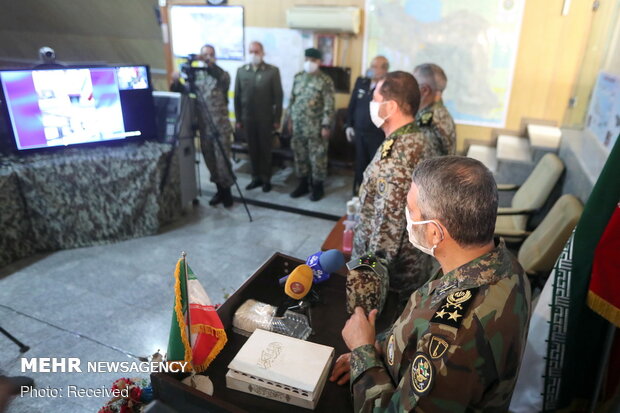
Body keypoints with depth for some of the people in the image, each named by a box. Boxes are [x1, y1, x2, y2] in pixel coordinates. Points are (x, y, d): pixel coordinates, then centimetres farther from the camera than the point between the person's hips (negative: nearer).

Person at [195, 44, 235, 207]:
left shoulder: (221, 74, -2)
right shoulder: (195, 74, 9)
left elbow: (225, 79, -26)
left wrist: (210, 64, -40)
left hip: (220, 126, -4)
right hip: (204, 127, 4)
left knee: (222, 161, -1)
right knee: (210, 161, 10)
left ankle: (227, 191, 16)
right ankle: (219, 190, 25)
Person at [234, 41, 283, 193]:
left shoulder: (273, 71, -3)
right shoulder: (241, 71, 6)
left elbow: (278, 96, -3)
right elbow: (237, 96, 7)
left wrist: (277, 119, -6)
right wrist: (238, 119, 4)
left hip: (266, 118, -3)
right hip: (247, 118, 3)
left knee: (265, 149, 6)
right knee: (252, 149, 9)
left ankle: (266, 179, 17)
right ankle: (256, 177, 21)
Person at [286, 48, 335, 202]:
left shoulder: (325, 80, -8)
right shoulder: (298, 77, 8)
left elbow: (329, 105, -11)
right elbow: (292, 99, 14)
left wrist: (326, 126, -15)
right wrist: (290, 119, 11)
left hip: (316, 127, -5)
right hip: (298, 125, 5)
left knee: (317, 157, 3)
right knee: (300, 156, 12)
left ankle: (318, 186, 17)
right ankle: (303, 184, 25)